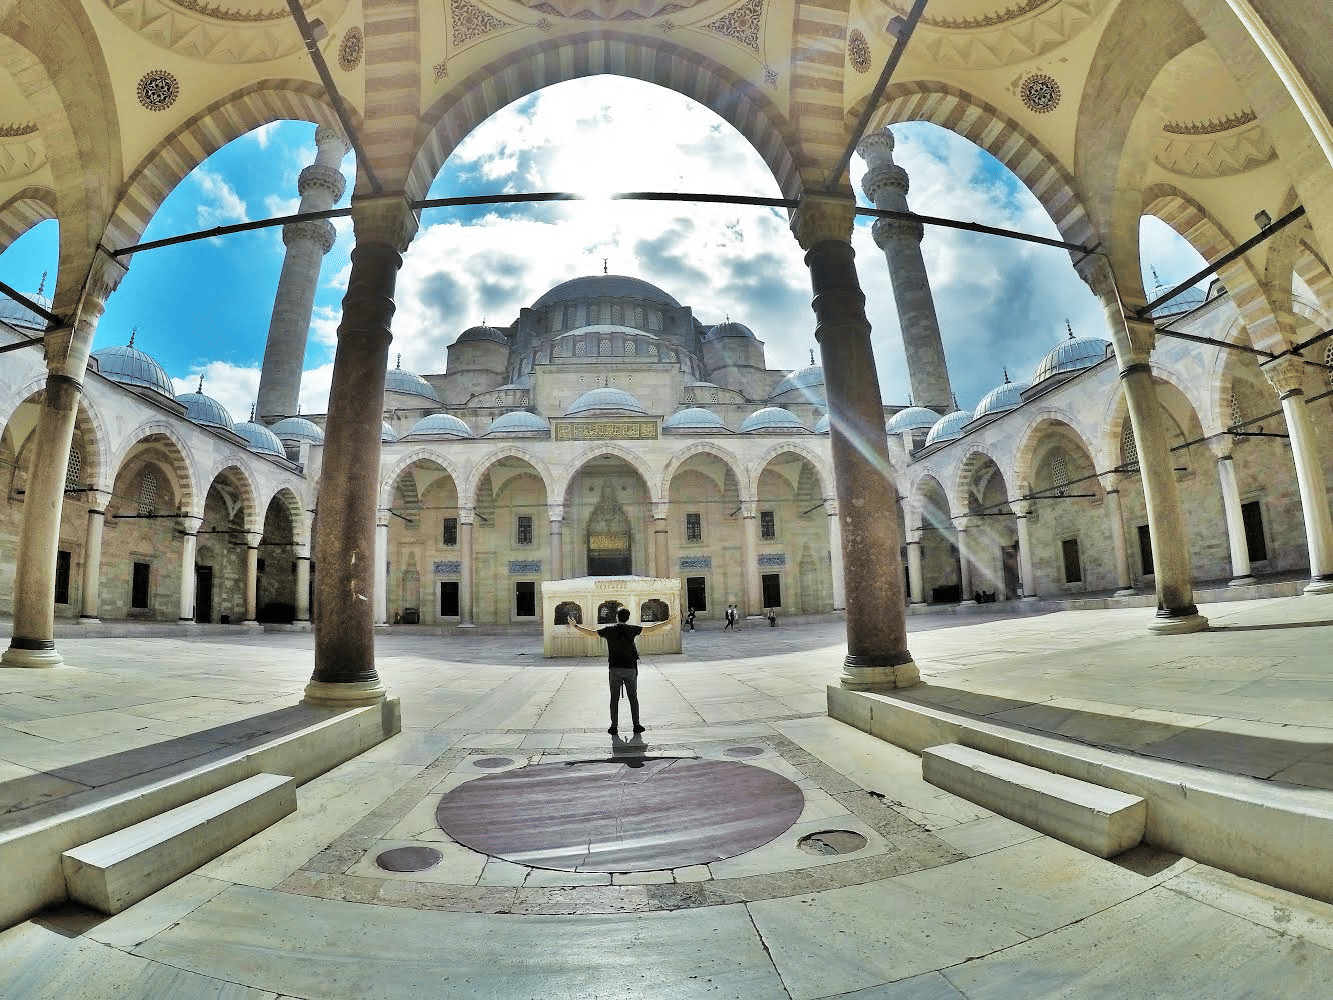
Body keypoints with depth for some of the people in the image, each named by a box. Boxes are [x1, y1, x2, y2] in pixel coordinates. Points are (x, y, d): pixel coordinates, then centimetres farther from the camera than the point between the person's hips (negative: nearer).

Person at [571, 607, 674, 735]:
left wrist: (575, 626, 22)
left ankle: (614, 727, 7)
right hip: (630, 668, 0)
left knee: (614, 698, 6)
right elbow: (651, 628, 6)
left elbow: (591, 632, 7)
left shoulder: (609, 630, 0)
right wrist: (667, 622, 17)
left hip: (614, 668, 0)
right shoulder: (632, 629, -1)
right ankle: (636, 725, 11)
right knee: (633, 697, 9)